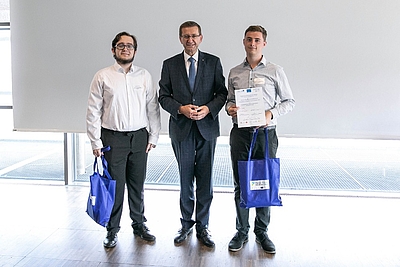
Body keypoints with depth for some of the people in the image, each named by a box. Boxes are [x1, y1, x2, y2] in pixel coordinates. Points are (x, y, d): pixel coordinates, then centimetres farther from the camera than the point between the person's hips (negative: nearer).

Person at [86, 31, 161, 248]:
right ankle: (112, 230, 20)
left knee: (137, 185, 12)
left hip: (139, 137, 2)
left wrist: (153, 137, 2)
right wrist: (96, 142, -5)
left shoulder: (144, 76, 6)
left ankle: (139, 224, 29)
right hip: (113, 138, -2)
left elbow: (153, 108, 7)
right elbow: (93, 111, -2)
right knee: (114, 185, 3)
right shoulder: (103, 76, 0)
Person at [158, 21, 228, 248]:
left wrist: (208, 108, -13)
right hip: (181, 128, 0)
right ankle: (186, 224, 25)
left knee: (205, 180, 5)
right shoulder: (170, 64, 5)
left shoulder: (213, 62, 5)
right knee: (185, 180, 10)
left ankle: (203, 227, 19)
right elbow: (164, 96, 3)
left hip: (207, 127, 0)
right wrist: (181, 109, -13)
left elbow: (222, 92, 4)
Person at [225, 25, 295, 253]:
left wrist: (271, 113, -13)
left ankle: (262, 232, 22)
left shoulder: (275, 71, 1)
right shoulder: (234, 73, 10)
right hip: (240, 132, 2)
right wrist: (230, 108, -5)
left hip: (266, 132, -2)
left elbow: (289, 101, 4)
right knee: (241, 184, 7)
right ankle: (242, 232, 21)